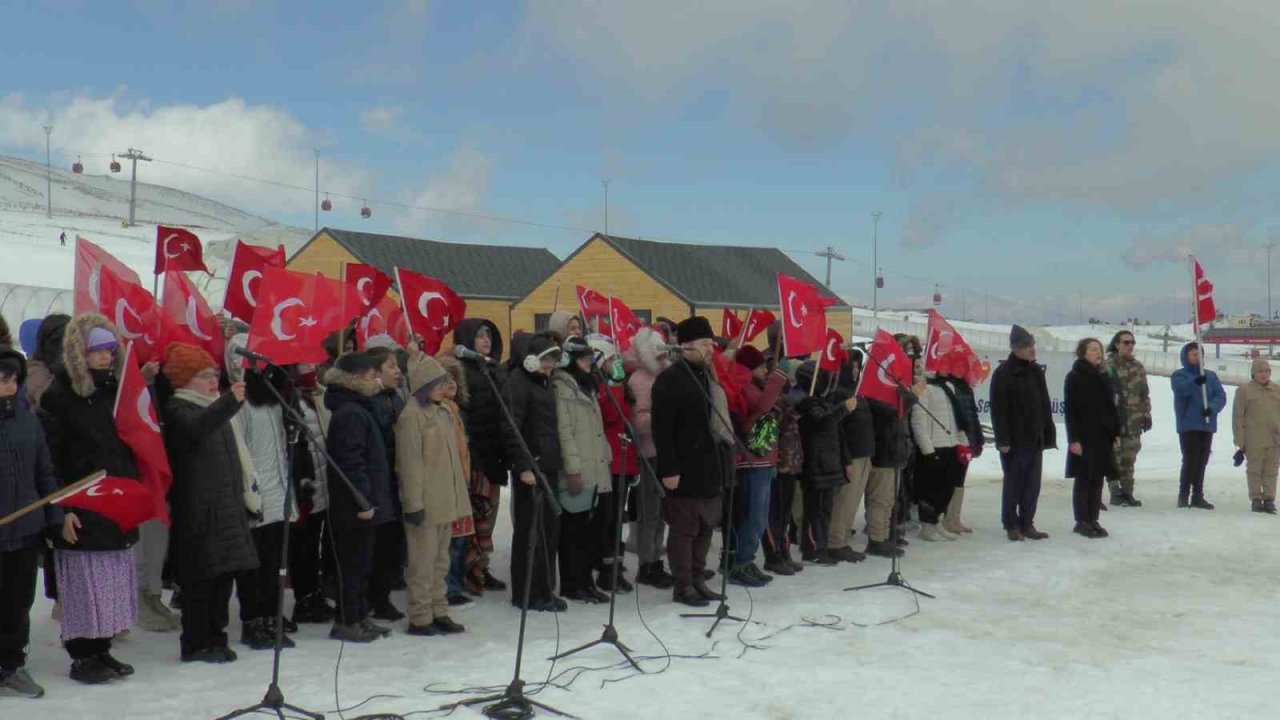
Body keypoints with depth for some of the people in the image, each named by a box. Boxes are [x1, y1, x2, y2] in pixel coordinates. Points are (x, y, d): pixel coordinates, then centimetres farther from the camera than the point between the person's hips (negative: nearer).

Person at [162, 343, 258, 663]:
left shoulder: (216, 407, 20)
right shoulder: (178, 409, -7)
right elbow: (198, 427, -32)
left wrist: (245, 492, 28)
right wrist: (230, 401, -47)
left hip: (227, 505, 8)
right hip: (197, 509, -8)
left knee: (224, 573, 10)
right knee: (200, 577, -5)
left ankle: (215, 637, 19)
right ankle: (195, 643, 2)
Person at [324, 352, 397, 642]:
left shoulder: (359, 409, 15)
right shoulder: (350, 413, -17)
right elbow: (351, 461, -22)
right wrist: (364, 501, -22)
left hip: (364, 503, 10)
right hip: (355, 506, -10)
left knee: (361, 562, 16)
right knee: (354, 563, -1)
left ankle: (359, 616, 25)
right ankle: (346, 622, 7)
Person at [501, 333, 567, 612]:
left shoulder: (543, 381, 17)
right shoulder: (518, 383, -11)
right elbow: (511, 429, -17)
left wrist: (556, 459, 16)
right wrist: (523, 466, -21)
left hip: (548, 466, 9)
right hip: (531, 468, -9)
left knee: (550, 529, 12)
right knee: (530, 531, -2)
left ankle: (544, 589, 21)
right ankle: (526, 594, 7)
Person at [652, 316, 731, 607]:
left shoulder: (708, 375, 15)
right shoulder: (670, 380, -12)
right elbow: (662, 429, -16)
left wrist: (726, 458, 18)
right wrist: (668, 469, -20)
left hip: (710, 466, 9)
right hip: (686, 469, -8)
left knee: (705, 527, 14)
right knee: (684, 529, 0)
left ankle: (697, 579, 25)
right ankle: (682, 586, 9)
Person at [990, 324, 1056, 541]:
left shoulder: (1036, 372, 11)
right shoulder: (1003, 374, -10)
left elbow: (1045, 406, 16)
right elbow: (998, 410, -13)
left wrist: (1049, 434, 10)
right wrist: (1002, 440, -17)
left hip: (1035, 440, 6)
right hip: (1015, 441, -6)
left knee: (1032, 485, 9)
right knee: (1013, 483, 2)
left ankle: (1027, 523, 18)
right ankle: (1011, 525, 12)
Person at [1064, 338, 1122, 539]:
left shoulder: (1104, 377, 13)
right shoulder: (1075, 377, -7)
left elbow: (1111, 407, 16)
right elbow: (1070, 410, -11)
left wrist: (1116, 432, 9)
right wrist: (1073, 439, -16)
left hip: (1104, 437, 6)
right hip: (1084, 437, -6)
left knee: (1097, 480, 9)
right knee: (1084, 479, -1)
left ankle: (1093, 520, 16)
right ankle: (1082, 522, 5)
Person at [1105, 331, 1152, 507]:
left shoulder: (1138, 367, 14)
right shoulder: (1108, 366, -6)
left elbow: (1145, 393, 18)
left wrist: (1146, 414, 13)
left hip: (1134, 420, 6)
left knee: (1129, 457, 9)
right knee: (1115, 455, -4)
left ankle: (1127, 492, 16)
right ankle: (1115, 493, 2)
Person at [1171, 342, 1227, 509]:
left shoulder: (1211, 376, 12)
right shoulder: (1178, 375, 2)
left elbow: (1221, 396, 2)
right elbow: (1181, 389, -20)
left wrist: (1212, 408, -19)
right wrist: (1196, 382, -40)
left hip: (1207, 425, 4)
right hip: (1188, 425, -4)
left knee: (1202, 461, 8)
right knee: (1190, 460, -10)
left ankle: (1197, 496, 15)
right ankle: (1183, 495, -1)